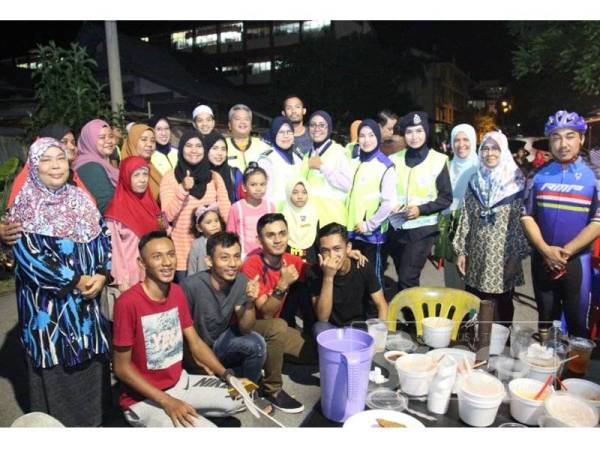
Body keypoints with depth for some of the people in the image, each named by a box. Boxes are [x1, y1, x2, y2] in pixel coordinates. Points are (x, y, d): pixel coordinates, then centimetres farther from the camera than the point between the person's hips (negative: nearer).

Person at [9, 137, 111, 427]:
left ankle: (93, 417, 31)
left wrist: (101, 274, -10)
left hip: (87, 298, 4)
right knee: (56, 367, 4)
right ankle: (58, 421, 23)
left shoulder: (81, 200, 7)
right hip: (48, 302, -4)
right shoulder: (24, 207, -7)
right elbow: (28, 255, -15)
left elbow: (103, 238, 6)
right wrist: (76, 280, -15)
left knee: (91, 360, 13)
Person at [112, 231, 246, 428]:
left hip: (180, 381, 7)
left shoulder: (177, 292, -1)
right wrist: (166, 401, -23)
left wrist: (227, 375, -7)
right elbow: (122, 367, -18)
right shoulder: (128, 302, -24)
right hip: (144, 399, -7)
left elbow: (195, 342, 4)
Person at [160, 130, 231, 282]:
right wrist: (183, 189, -19)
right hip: (182, 251, -1)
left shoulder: (214, 177, 5)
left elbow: (226, 212, 5)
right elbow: (168, 215, -7)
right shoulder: (170, 177, 0)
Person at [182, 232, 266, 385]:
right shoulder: (191, 285, -28)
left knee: (256, 343, -22)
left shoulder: (241, 281, -15)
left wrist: (250, 302, -33)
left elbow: (244, 329, -15)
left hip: (221, 339, 3)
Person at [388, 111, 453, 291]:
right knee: (404, 279, 16)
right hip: (397, 228, 4)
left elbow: (446, 198, -3)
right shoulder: (394, 159, 5)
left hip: (422, 229, -4)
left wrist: (421, 209, -17)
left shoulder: (438, 160, -5)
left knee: (407, 280, -11)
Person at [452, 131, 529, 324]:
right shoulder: (475, 181, 7)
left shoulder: (516, 182, -4)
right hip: (477, 255, 3)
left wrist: (517, 257, -10)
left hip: (503, 256, -3)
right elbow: (465, 218, 8)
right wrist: (461, 251, 4)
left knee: (501, 307, 8)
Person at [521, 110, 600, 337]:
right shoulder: (538, 176, 2)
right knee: (545, 318, 16)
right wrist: (546, 250, -13)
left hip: (577, 260, -2)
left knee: (577, 320, 7)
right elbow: (526, 216, -1)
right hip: (542, 258, 2)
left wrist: (566, 251, -15)